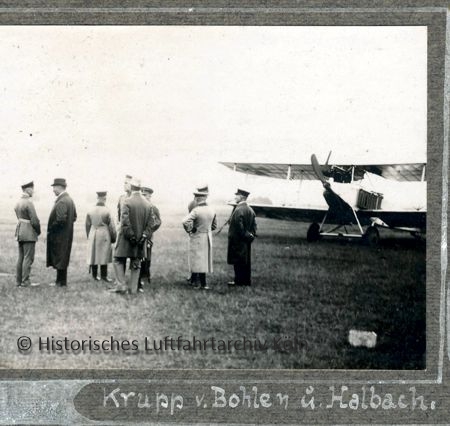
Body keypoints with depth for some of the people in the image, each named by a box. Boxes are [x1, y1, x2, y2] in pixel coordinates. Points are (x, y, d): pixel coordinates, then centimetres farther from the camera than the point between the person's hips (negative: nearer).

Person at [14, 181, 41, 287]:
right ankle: (25, 281, -4)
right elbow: (34, 220, -18)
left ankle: (18, 280, 15)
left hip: (19, 231, 9)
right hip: (29, 233, -9)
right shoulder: (29, 203, -16)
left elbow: (19, 218, 11)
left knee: (21, 258, 12)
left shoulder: (18, 202, 11)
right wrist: (38, 231, -1)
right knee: (28, 258, -5)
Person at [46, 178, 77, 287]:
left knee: (59, 258, -2)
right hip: (67, 233, 10)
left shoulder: (61, 202, -19)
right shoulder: (69, 199, 11)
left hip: (60, 235, -10)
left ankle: (61, 282, 3)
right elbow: (74, 217, 17)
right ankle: (60, 281, 20)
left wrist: (50, 229, -14)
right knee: (62, 258, 14)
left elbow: (60, 219, -26)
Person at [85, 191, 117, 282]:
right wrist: (113, 238, 2)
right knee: (104, 256, 2)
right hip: (104, 235, -4)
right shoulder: (107, 211, -12)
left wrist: (89, 236, 19)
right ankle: (104, 276, 6)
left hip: (93, 235, 4)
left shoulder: (90, 211, 0)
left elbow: (88, 225, 8)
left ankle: (94, 275, 16)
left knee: (93, 255, 9)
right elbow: (111, 226, -8)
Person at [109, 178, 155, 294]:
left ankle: (121, 285, -1)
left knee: (119, 260, 7)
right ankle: (133, 288, 12)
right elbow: (150, 223, 1)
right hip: (140, 241, 5)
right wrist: (143, 236, -2)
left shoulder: (127, 202, -12)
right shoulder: (147, 204, 4)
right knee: (136, 264, 10)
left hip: (126, 238, -5)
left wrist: (131, 236, -13)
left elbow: (125, 222, -19)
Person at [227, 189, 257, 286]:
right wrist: (251, 235, 10)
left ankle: (239, 281, 2)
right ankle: (247, 281, 18)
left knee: (238, 261, -2)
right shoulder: (250, 209, 11)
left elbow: (238, 226, -23)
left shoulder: (238, 210, -18)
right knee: (246, 261, 12)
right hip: (247, 241, 9)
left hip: (238, 241, -9)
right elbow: (254, 224, 12)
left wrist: (245, 235, -12)